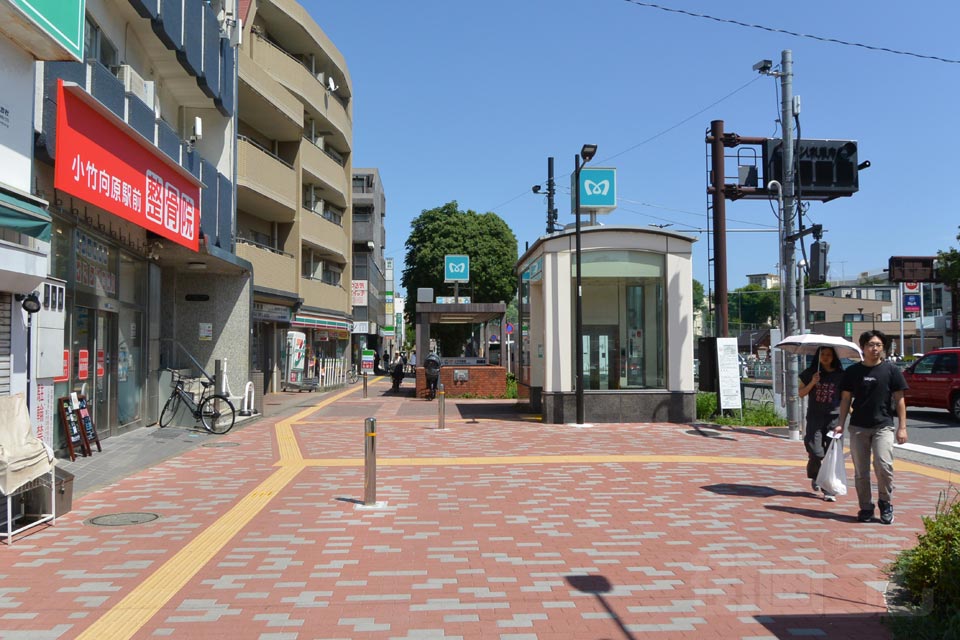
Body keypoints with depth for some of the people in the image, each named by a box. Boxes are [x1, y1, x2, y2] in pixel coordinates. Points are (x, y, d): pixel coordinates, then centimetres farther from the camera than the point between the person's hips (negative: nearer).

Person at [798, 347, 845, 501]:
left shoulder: (840, 375, 5)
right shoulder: (810, 373, 6)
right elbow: (801, 393, 8)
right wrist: (812, 383, -7)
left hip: (834, 417, 0)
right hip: (815, 417, 0)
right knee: (816, 452, -6)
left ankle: (829, 490, 3)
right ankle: (815, 477, 26)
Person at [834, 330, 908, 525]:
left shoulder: (891, 370, 2)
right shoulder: (852, 371, 7)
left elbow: (899, 400, 3)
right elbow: (846, 399, 11)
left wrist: (902, 427, -1)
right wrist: (840, 424, 3)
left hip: (883, 426, -2)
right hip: (858, 427, 2)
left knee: (884, 465, -16)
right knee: (860, 471, 5)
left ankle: (885, 503, 6)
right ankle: (866, 508, 18)